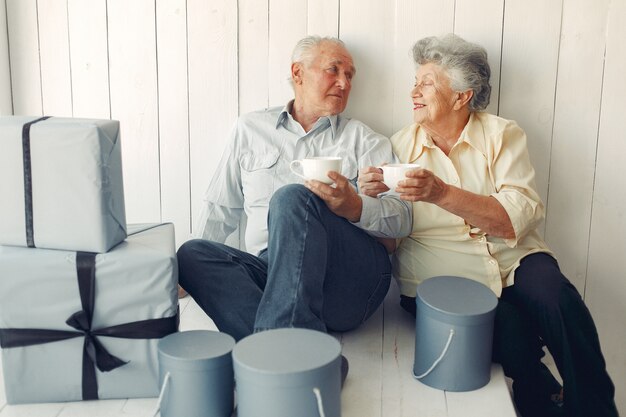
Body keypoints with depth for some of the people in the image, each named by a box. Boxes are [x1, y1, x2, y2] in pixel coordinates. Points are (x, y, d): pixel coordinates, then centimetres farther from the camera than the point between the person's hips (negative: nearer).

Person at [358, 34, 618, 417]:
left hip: (512, 261, 1)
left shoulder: (502, 135, 3)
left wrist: (441, 193, -26)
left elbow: (517, 220, -13)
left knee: (558, 301, -30)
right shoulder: (401, 145, 7)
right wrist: (371, 195, -20)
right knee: (512, 333, -28)